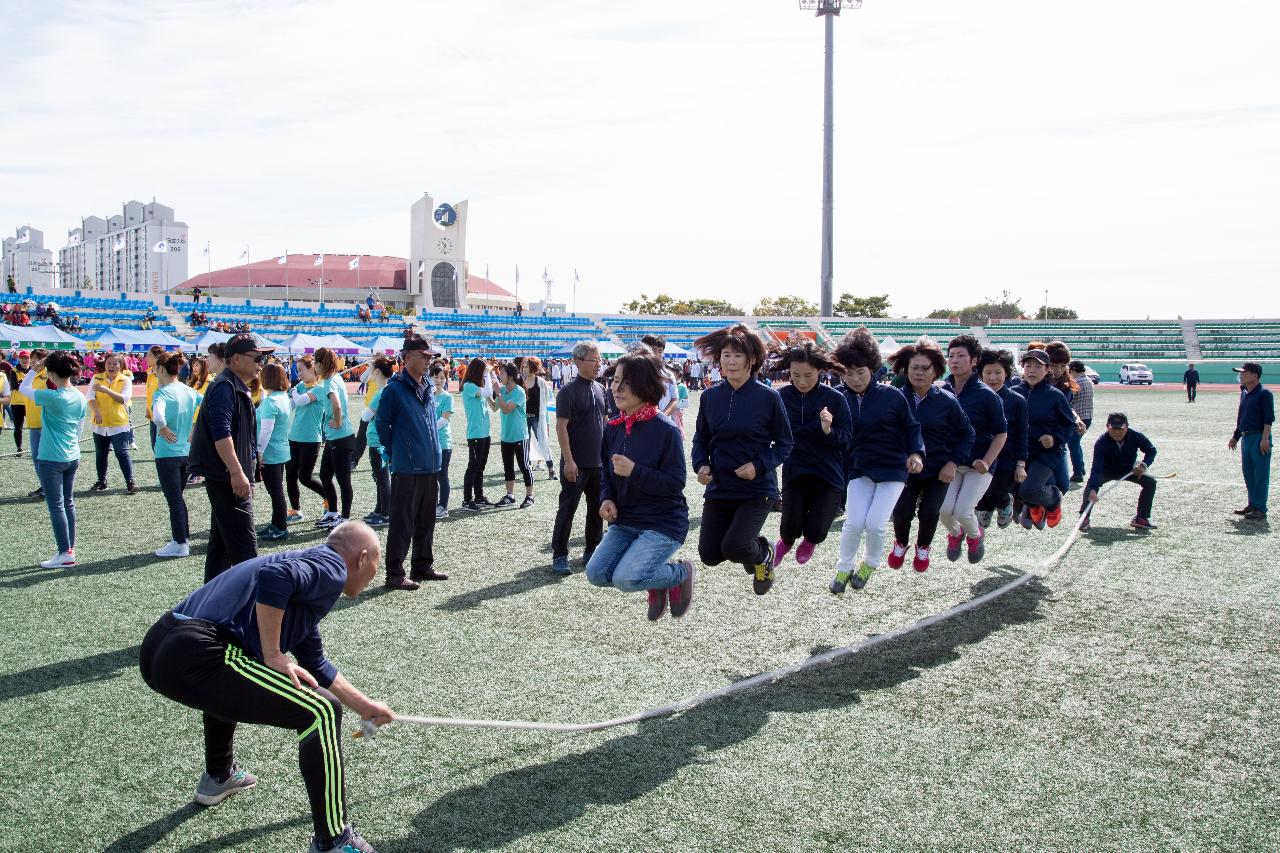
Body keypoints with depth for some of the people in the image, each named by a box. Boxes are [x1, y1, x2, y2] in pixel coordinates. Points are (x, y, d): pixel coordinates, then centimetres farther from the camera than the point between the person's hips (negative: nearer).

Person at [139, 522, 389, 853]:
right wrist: (274, 657, -12)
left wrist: (365, 707, 47)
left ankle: (218, 777, 55)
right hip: (195, 658, -10)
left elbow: (315, 666, 39)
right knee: (322, 712, -6)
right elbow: (274, 577, -24)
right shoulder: (332, 567, 0)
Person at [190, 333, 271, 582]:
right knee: (244, 544, -11)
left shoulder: (238, 388, 17)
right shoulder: (224, 387, -14)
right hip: (227, 477, -11)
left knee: (222, 541, 16)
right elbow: (221, 433, -25)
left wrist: (246, 474, 27)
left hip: (229, 478, 11)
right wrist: (237, 472, -28)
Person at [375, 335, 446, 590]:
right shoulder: (395, 389, -12)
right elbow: (381, 423, -7)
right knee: (402, 522, -3)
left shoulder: (428, 386, 11)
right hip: (407, 469, -7)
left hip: (430, 465, 8)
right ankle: (394, 574, 4)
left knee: (426, 520, 15)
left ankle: (422, 566, 27)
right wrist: (395, 453, -1)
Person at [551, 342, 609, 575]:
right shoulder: (568, 390, -11)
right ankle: (559, 556, 5)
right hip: (576, 464, -7)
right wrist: (568, 460, -19)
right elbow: (561, 427, -14)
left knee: (597, 508, 13)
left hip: (599, 462, 7)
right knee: (567, 509, -1)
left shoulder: (600, 389, 10)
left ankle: (592, 551, 25)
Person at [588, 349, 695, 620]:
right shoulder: (612, 429, 3)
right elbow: (607, 473, 14)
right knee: (596, 574, -6)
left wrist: (634, 471, -27)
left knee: (625, 578, -21)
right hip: (625, 520, 7)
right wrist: (607, 499, -6)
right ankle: (654, 581, 19)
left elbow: (676, 483, -17)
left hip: (663, 523, -7)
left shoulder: (666, 430, -17)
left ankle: (681, 572, 9)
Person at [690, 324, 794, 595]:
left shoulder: (768, 397, -10)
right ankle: (750, 543, 35)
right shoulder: (710, 397, 0)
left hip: (757, 488, -4)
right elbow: (700, 439, 12)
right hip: (718, 488, 4)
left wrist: (759, 466, -17)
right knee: (709, 555, 2)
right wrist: (701, 465, -8)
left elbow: (785, 443, -2)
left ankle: (763, 554, 18)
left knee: (733, 548, -19)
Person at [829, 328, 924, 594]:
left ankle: (870, 564, 19)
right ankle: (844, 569, 14)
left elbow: (911, 427, 2)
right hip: (859, 470, 2)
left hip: (893, 471, -2)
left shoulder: (891, 395, -9)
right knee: (854, 522, -11)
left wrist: (916, 453, -11)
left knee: (875, 523, -11)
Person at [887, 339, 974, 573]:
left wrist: (954, 463, -8)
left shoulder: (947, 401, -9)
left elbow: (967, 434, 0)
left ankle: (923, 547, 24)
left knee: (929, 511, -10)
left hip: (938, 469, 0)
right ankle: (900, 543, 22)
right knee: (902, 509, -13)